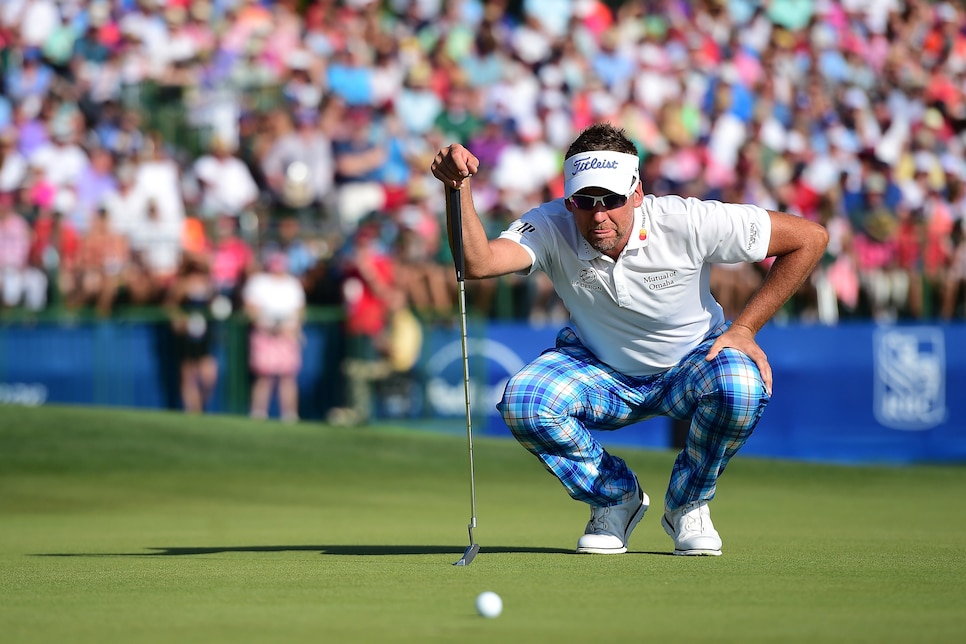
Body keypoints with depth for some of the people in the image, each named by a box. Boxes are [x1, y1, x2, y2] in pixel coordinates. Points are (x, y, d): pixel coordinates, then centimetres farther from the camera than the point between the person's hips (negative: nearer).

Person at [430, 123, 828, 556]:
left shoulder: (686, 222, -28)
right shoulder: (552, 228, -24)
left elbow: (810, 237, -20)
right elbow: (478, 263, -44)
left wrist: (744, 328, -19)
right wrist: (460, 190, -60)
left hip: (689, 365, -1)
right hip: (599, 372, 1)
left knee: (742, 386, -36)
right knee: (522, 402, -28)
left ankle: (687, 505, -5)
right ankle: (616, 499, 0)